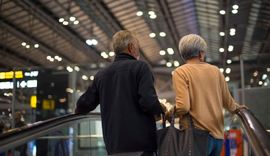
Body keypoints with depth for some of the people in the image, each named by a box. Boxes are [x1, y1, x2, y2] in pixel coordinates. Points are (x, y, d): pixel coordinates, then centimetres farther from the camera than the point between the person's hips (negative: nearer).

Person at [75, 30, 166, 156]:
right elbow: (149, 103, -15)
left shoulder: (101, 74, 14)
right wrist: (161, 108, 7)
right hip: (139, 144, -6)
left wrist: (79, 108, 41)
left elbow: (83, 106, 17)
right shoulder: (140, 67, -3)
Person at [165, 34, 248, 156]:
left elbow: (183, 106, -15)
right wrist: (236, 108, 38)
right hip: (218, 135, 5)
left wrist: (169, 114, 5)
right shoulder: (215, 70, 10)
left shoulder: (180, 72, -4)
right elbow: (228, 103, 16)